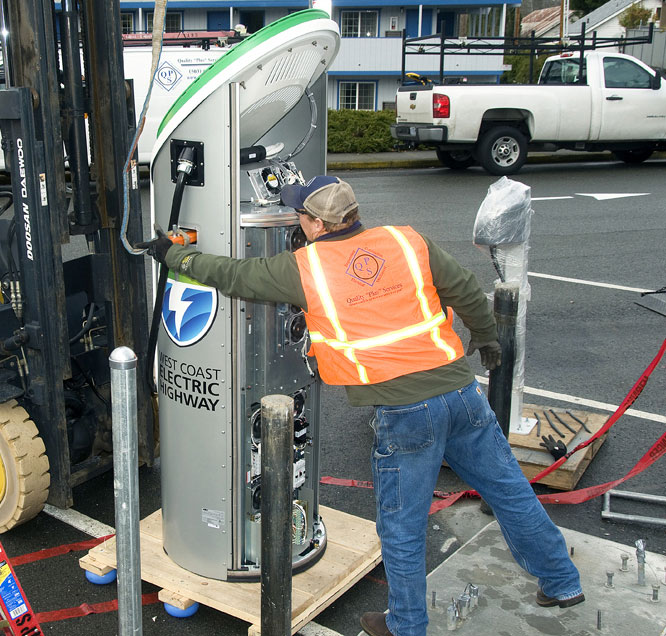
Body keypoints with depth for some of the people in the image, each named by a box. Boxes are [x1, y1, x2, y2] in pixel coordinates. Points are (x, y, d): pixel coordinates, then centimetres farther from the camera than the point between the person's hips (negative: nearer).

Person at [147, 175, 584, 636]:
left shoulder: (304, 268, -3)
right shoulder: (408, 241, 5)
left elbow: (233, 276, 8)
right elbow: (467, 292, 12)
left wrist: (175, 255, 25)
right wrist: (487, 338, 30)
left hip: (403, 411, -4)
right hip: (462, 391, 5)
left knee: (402, 526, 13)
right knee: (510, 491, 20)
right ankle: (561, 584, 36)